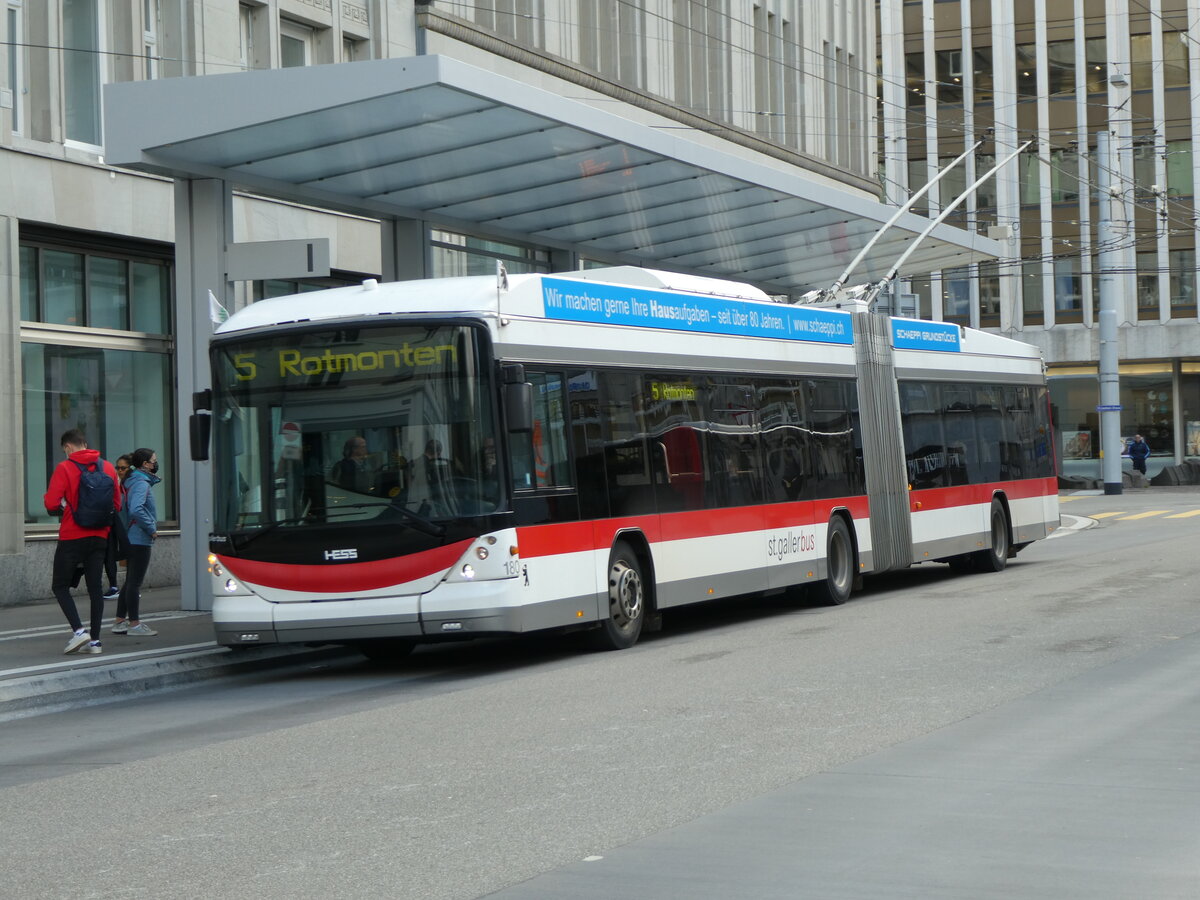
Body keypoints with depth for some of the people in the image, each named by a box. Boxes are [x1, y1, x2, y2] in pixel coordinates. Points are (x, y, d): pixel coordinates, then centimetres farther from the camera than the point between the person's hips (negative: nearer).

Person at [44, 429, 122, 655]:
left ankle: (78, 630, -10)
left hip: (72, 537, -5)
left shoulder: (65, 468, -10)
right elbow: (117, 504, 8)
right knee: (95, 588, 8)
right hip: (99, 537, 5)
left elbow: (51, 503, -14)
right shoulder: (107, 468, 5)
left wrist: (60, 510, 6)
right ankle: (94, 641, 6)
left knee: (60, 586, 6)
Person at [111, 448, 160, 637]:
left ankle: (120, 621, 19)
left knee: (130, 582, 15)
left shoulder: (134, 481, 14)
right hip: (140, 540, -10)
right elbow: (136, 510, -29)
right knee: (135, 582, -4)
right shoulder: (141, 483, -16)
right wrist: (152, 529, -19)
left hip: (131, 539, 10)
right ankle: (134, 623, 0)